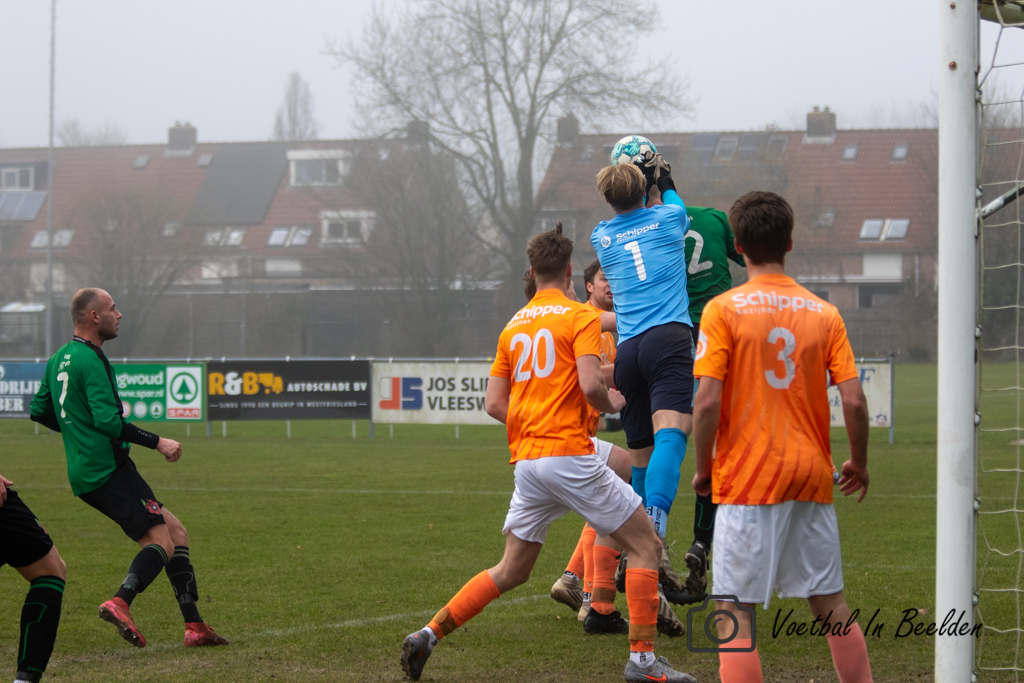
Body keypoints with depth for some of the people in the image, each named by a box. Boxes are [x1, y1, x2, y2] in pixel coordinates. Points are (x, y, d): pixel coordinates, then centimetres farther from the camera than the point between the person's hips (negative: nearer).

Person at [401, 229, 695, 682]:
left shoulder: (513, 326, 15)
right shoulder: (580, 318, -4)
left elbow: (494, 403, 13)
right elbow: (590, 386, -16)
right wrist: (612, 403, 4)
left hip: (526, 464, 7)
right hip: (570, 457, -7)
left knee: (511, 571, 17)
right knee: (645, 546, 3)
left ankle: (428, 636, 9)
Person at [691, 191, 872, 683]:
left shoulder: (723, 310, -5)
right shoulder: (824, 314, 4)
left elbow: (707, 401, -12)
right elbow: (854, 401, -1)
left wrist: (702, 469, 2)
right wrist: (859, 465, 15)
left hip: (747, 479, -4)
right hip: (812, 477, 4)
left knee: (735, 614, -2)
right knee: (831, 606, 14)